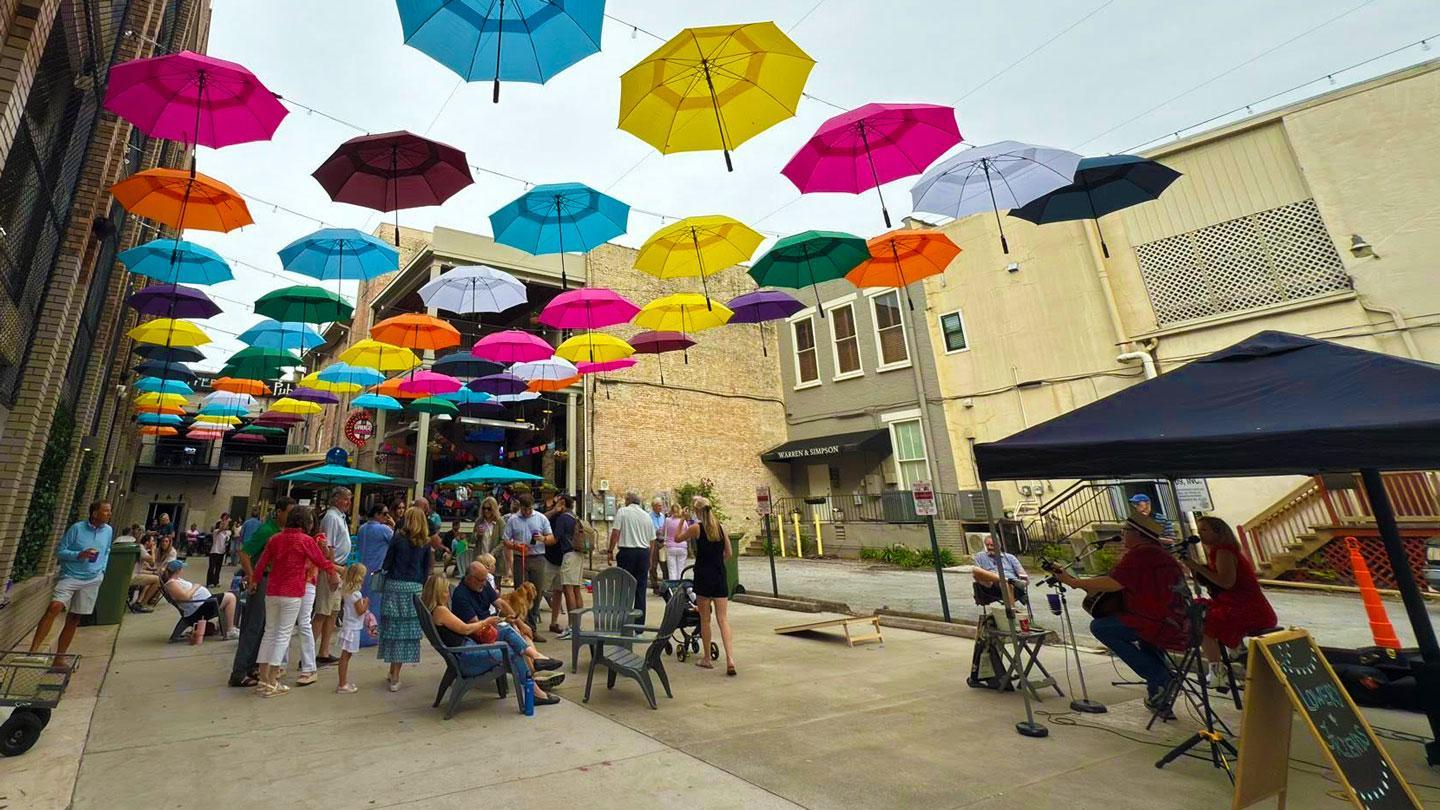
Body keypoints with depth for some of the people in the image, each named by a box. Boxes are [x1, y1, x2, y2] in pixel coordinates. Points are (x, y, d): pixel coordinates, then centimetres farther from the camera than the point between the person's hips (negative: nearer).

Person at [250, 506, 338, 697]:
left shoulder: (275, 539, 6)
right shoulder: (306, 540, -9)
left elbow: (261, 563, 12)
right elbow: (322, 562, -3)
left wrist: (254, 581, 29)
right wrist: (334, 572, 17)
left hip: (272, 592, 6)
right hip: (292, 594, -6)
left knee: (269, 632, 14)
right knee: (283, 635, 1)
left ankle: (263, 679, 20)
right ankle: (271, 684, 4)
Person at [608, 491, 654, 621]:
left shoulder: (622, 511, -1)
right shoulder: (647, 515, 11)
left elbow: (615, 532, -9)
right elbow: (652, 540, 14)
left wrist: (610, 550, -1)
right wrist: (649, 560, 23)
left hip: (627, 552, -4)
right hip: (644, 553, 4)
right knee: (640, 588, 8)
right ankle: (639, 624, 12)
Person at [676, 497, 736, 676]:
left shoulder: (696, 528, -7)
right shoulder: (721, 527, 5)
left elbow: (677, 538, 9)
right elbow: (729, 553, 10)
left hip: (703, 577, -3)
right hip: (720, 577, 4)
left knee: (705, 619, 10)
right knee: (723, 619, 4)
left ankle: (707, 659, 20)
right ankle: (730, 658, -8)